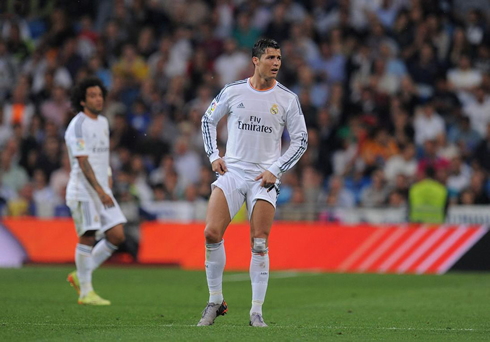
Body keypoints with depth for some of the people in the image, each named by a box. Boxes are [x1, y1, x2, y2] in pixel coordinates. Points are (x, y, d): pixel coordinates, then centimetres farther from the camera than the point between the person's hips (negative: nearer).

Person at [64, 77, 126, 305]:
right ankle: (86, 292, 2)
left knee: (117, 236, 1)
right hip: (83, 192, -8)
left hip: (102, 190, 8)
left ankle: (80, 276, 14)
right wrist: (100, 191, -24)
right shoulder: (78, 125, -12)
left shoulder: (103, 122, 15)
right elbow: (83, 162, -19)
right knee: (87, 238, -6)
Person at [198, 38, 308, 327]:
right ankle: (216, 301, 3)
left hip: (265, 177, -1)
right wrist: (214, 156, 6)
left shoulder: (287, 98, 0)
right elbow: (208, 120, 17)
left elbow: (301, 140, 5)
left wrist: (276, 170, -5)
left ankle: (257, 311, 2)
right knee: (212, 233, -13)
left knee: (260, 245, -6)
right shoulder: (233, 92, 2)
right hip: (232, 171, 1)